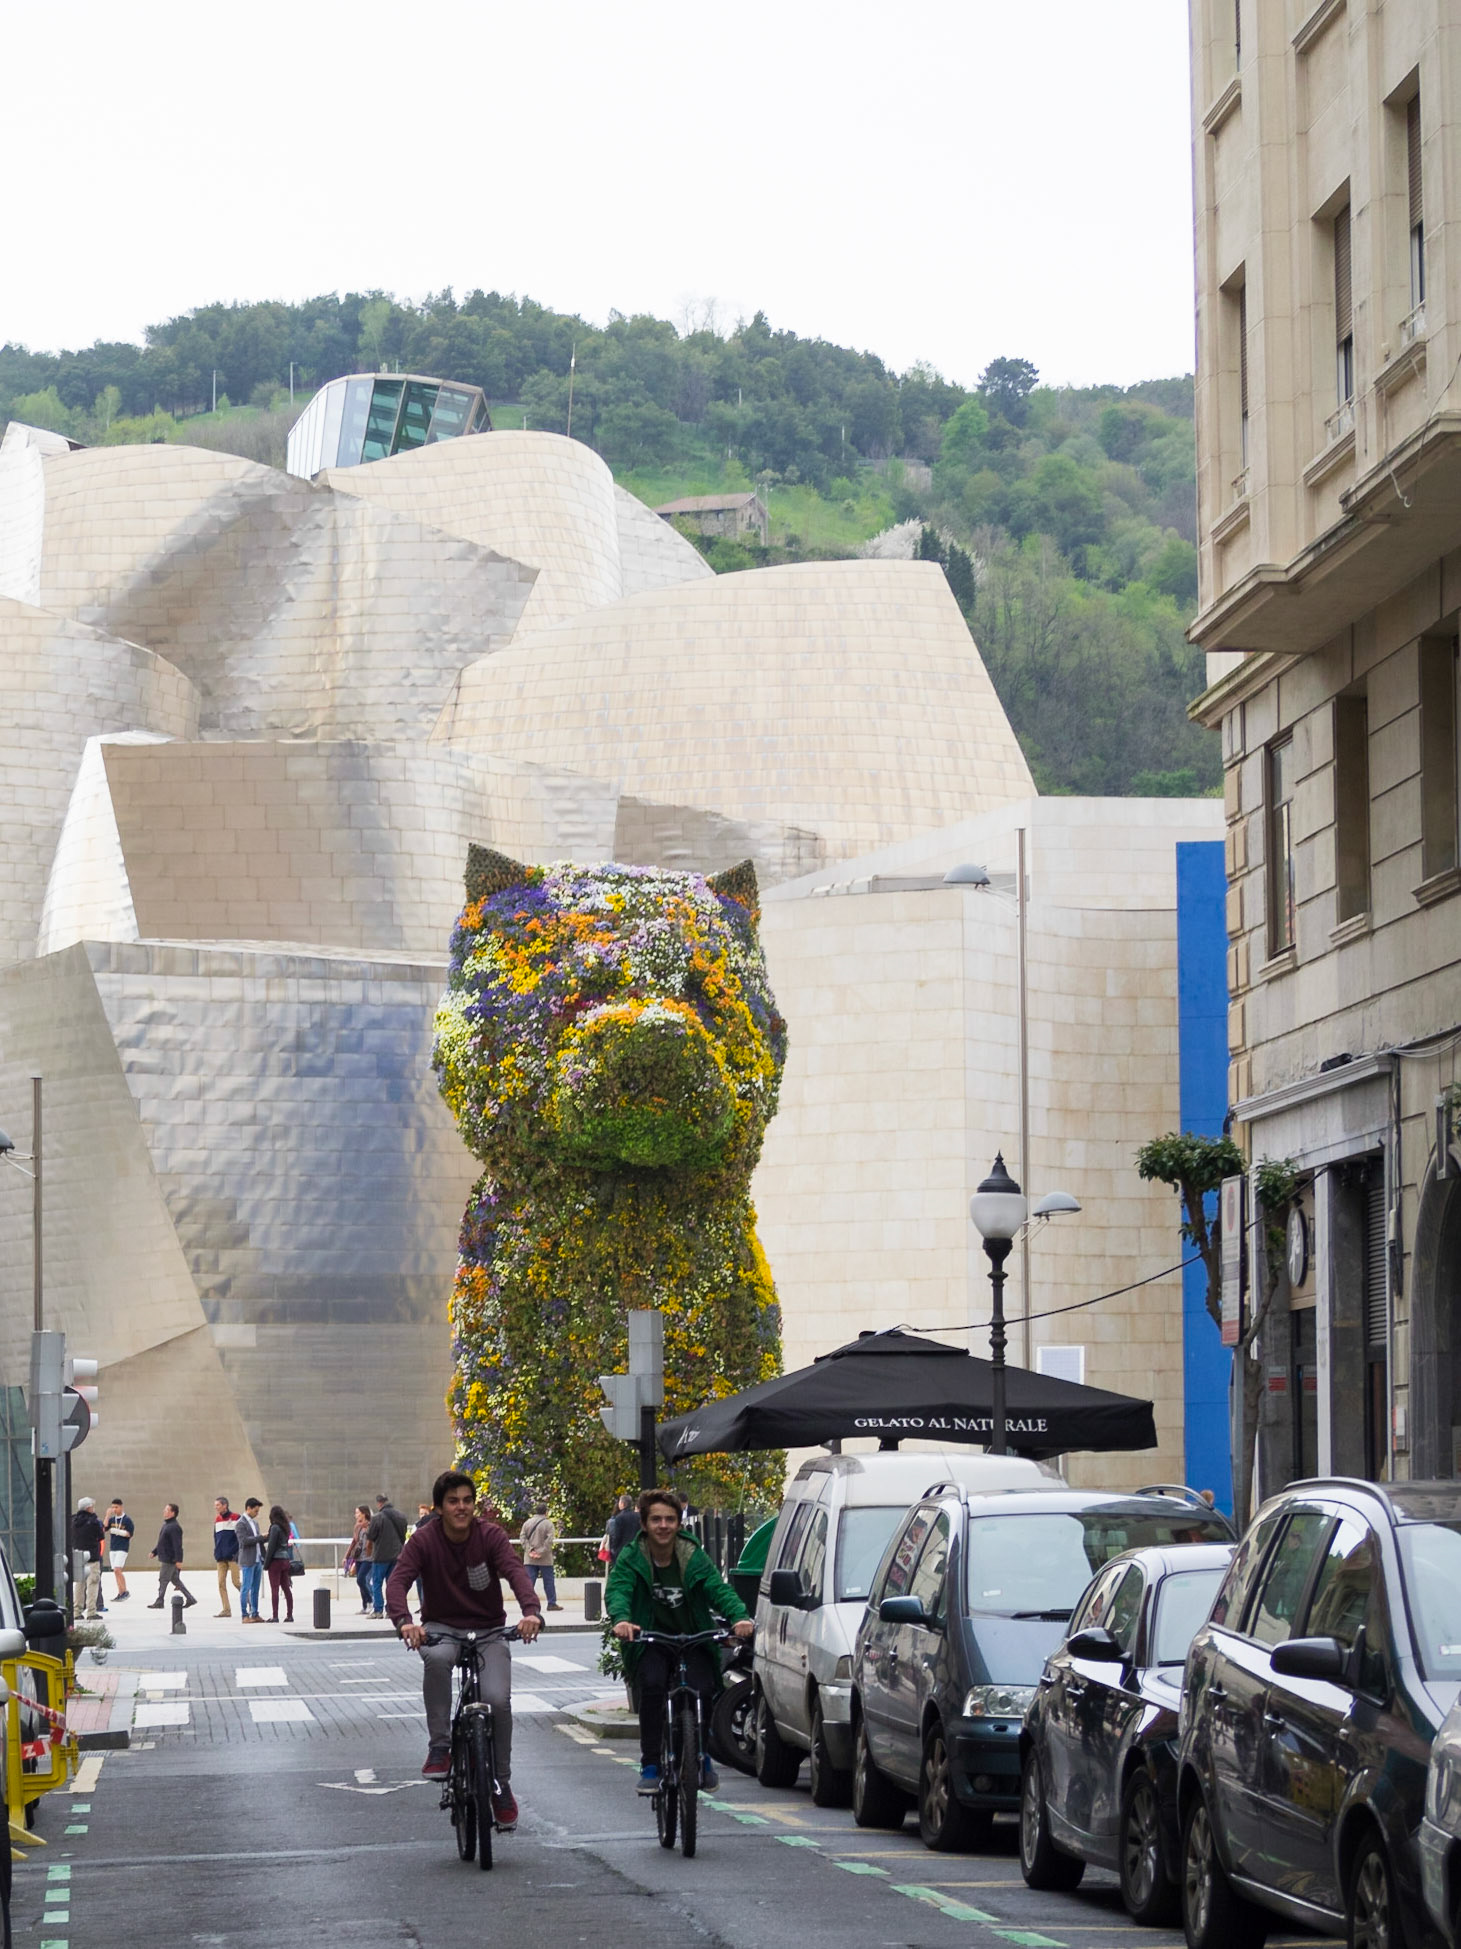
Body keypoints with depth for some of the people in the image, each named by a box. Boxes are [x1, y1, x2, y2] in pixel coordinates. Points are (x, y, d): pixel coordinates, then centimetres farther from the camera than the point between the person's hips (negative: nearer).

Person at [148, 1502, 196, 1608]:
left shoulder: (174, 1527, -18)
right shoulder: (166, 1525, 15)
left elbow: (177, 1545, -23)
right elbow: (162, 1543, 24)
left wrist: (179, 1560, -26)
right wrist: (154, 1552, 19)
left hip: (169, 1559, -10)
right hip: (165, 1558, 10)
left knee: (163, 1580, -3)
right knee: (176, 1580, 12)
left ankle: (159, 1602, 4)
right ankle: (190, 1599, 15)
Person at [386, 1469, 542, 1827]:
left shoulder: (491, 1535, -11)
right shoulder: (425, 1540, -11)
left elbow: (515, 1572, -27)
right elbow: (398, 1580, -24)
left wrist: (531, 1611, -47)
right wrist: (404, 1621, -45)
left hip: (488, 1630, 1)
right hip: (442, 1627, -1)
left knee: (498, 1700, -20)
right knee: (436, 1657, -37)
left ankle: (501, 1783, 3)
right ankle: (439, 1746, -23)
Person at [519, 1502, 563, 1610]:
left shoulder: (527, 1523, 6)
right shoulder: (548, 1523, -7)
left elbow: (522, 1538, 0)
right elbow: (549, 1540, -16)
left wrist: (530, 1550, -6)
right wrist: (541, 1552, -14)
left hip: (530, 1559, 3)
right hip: (545, 1560, -3)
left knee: (530, 1581, 5)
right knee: (549, 1581, 5)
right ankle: (552, 1603, 8)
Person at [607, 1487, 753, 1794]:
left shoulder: (694, 1556, 0)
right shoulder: (631, 1558, -3)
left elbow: (719, 1589, -13)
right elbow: (617, 1590, -18)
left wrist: (739, 1617, -34)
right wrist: (621, 1619, -42)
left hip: (694, 1640, 1)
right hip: (650, 1642, -1)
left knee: (703, 1691, -21)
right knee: (652, 1686, -30)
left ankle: (702, 1757, 9)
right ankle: (650, 1766, -21)